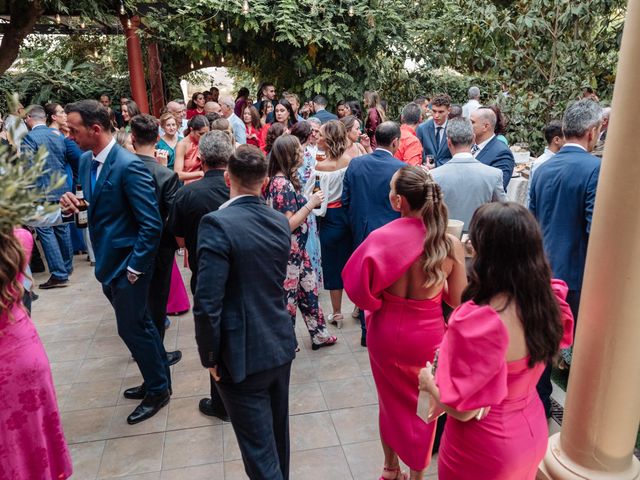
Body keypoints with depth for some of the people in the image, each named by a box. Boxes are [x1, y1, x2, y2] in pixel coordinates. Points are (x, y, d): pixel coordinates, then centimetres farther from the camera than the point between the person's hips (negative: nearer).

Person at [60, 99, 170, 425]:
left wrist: (135, 267, -18)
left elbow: (152, 224, -22)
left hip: (127, 264, -8)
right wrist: (73, 203, -4)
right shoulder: (85, 161, 6)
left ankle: (158, 390, 25)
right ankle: (158, 378, 38)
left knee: (132, 328, 3)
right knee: (140, 324, 19)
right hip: (107, 261, 8)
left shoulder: (129, 166, -21)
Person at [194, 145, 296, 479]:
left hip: (243, 355, -7)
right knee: (278, 437, 25)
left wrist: (209, 356, -10)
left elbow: (207, 304, -22)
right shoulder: (281, 222, 0)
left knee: (260, 452, 7)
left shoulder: (217, 223, -20)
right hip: (281, 345, 7)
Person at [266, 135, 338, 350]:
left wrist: (309, 202, 6)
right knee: (288, 297, 8)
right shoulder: (282, 184, -23)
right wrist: (310, 204, -19)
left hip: (297, 250, 9)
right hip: (288, 253, -9)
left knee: (309, 290, 18)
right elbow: (288, 225, -24)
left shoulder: (283, 180, 6)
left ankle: (319, 334, 32)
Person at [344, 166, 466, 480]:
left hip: (385, 331, 1)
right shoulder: (452, 244, -16)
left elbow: (360, 289, -12)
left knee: (390, 400, 25)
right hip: (427, 336, 0)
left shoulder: (381, 238, -19)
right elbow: (457, 301, -7)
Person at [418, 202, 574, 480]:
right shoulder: (548, 301, -13)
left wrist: (428, 382, -7)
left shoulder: (477, 321, -34)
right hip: (534, 431, 6)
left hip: (485, 448, -6)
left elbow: (463, 409, -26)